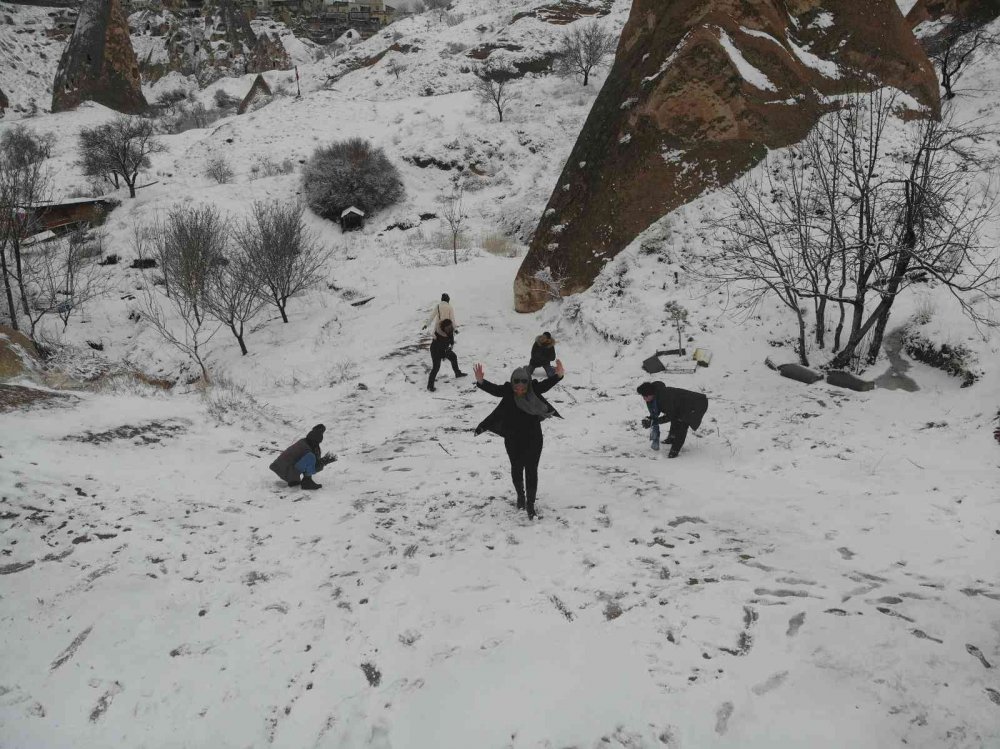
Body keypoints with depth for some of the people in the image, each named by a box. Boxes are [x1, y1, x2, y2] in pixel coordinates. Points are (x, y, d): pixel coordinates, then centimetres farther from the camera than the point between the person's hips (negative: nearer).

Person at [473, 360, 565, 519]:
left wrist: (558, 375, -46)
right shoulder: (507, 391, -15)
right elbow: (493, 389, -28)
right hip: (513, 439, 1)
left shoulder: (534, 389, -14)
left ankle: (530, 503, 12)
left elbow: (546, 384, -27)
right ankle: (520, 495, 42)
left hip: (533, 438, -1)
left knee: (531, 469, 1)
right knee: (516, 468, 17)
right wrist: (481, 381, -47)